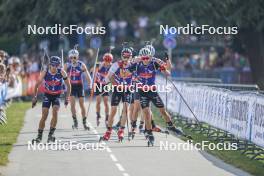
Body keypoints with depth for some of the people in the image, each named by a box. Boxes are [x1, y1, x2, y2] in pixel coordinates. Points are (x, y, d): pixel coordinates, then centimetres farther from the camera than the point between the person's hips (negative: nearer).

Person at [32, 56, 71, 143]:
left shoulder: (61, 72, -16)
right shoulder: (45, 72, -16)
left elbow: (68, 85, -3)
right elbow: (37, 85, -2)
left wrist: (67, 97, -7)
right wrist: (34, 97, -4)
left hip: (57, 96, 0)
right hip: (47, 95, 0)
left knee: (55, 112, -23)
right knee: (44, 115, -9)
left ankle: (51, 134, -15)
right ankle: (39, 136, -1)